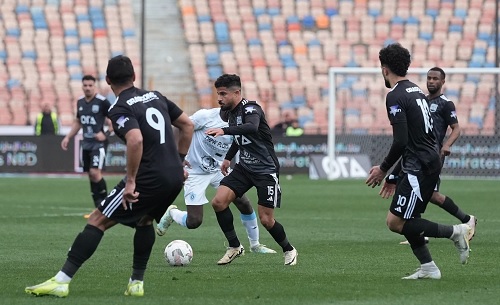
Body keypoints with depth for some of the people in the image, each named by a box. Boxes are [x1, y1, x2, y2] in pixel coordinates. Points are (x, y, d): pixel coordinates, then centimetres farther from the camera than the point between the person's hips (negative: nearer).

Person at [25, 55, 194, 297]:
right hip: (175, 177, 7)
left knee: (98, 221, -1)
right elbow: (187, 125, 20)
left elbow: (136, 140, -26)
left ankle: (62, 281, -5)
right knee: (144, 220, 32)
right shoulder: (155, 96, 15)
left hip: (149, 179, -7)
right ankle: (137, 282, 26)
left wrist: (131, 181, -20)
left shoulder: (119, 109, -8)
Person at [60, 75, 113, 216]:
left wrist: (106, 133, -22)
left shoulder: (102, 102, -12)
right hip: (86, 144, 7)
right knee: (91, 176, 8)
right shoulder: (80, 102, 10)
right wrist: (68, 137, 17)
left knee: (95, 173, -19)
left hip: (98, 143, -7)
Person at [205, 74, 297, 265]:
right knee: (218, 202, -12)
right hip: (244, 167, 7)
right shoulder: (231, 113, 6)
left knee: (266, 220, -7)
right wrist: (228, 158, 27)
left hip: (266, 170, -7)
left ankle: (289, 250, 20)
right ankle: (234, 247, 2)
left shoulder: (250, 109, -20)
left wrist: (224, 131, -55)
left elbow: (252, 128, -44)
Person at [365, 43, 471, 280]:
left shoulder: (395, 97, -14)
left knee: (395, 222, -7)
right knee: (405, 219, 14)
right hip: (431, 161, 10)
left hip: (419, 166, -10)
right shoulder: (416, 91, 15)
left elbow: (401, 141, -21)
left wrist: (384, 169, -7)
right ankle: (428, 267, 11)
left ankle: (455, 232, -5)